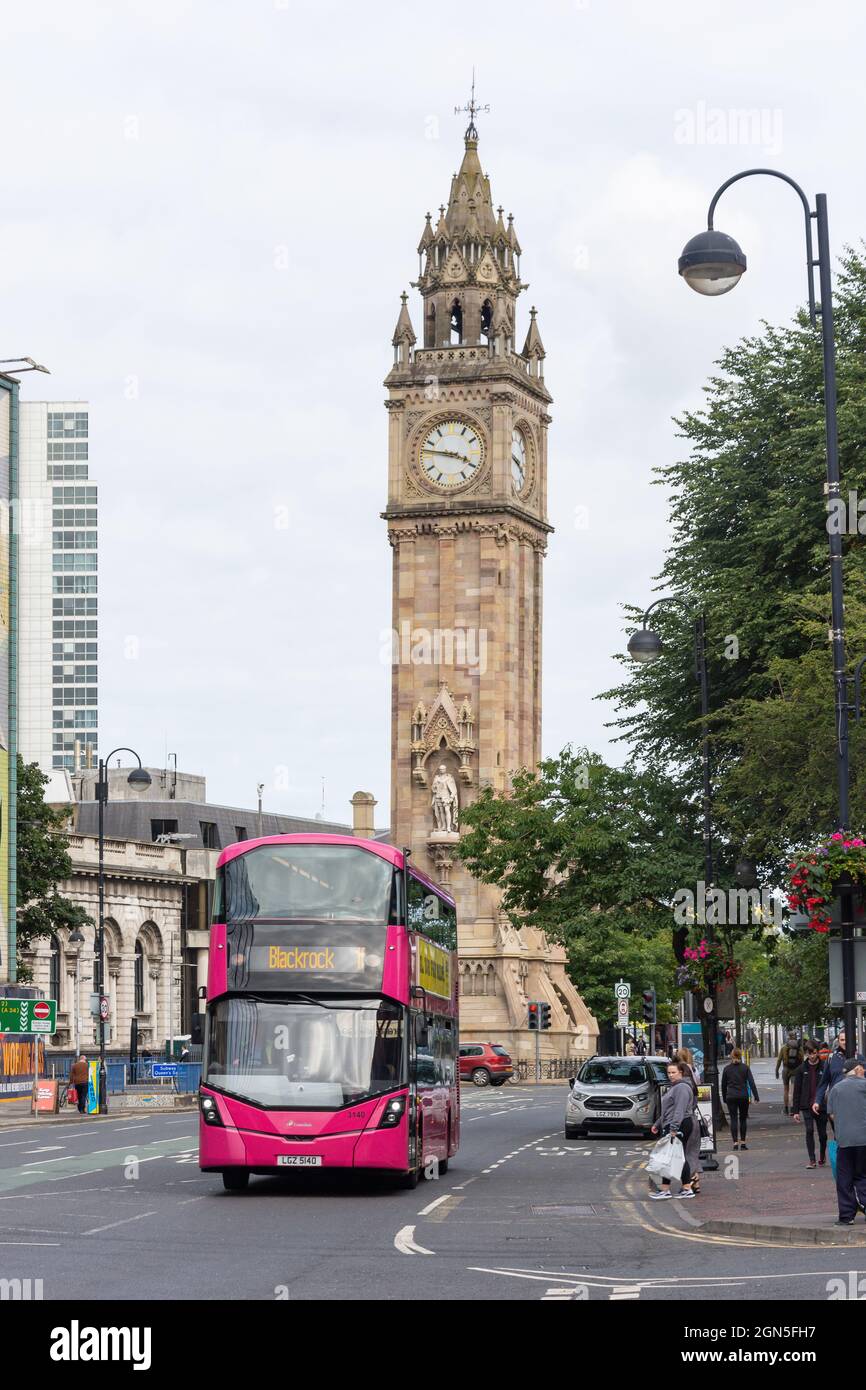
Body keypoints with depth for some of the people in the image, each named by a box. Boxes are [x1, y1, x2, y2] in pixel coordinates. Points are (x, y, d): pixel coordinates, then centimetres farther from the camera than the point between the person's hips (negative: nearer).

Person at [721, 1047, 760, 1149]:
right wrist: (756, 1096, -4)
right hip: (743, 1096, 0)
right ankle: (743, 1142, 12)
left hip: (731, 1097, 0)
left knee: (733, 1119, 0)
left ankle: (735, 1142, -9)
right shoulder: (745, 1067, -1)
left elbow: (723, 1085, 8)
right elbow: (751, 1082, -5)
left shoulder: (727, 1069, 2)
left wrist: (724, 1098, 17)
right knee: (743, 1119, 12)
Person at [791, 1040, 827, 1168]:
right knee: (809, 1130, -12)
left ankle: (823, 1155, 31)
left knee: (822, 1133, 8)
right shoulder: (801, 1069, 4)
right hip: (806, 1106, 0)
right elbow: (797, 1091, 6)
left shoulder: (824, 1068, -1)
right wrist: (795, 1110, 2)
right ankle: (812, 1160, -10)